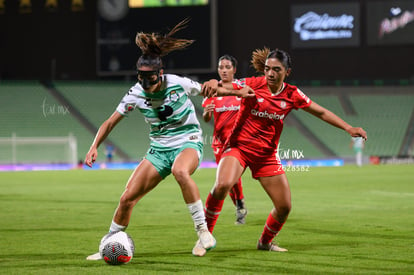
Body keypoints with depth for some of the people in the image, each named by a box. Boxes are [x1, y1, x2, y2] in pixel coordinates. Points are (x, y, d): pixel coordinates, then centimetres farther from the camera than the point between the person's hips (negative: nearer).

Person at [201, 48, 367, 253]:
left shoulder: (292, 95, -1)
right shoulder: (253, 85, -11)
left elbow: (321, 112, 7)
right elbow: (223, 90, -19)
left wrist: (348, 128, 0)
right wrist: (213, 85, -44)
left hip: (267, 154, 4)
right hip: (239, 146, -4)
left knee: (284, 206, 1)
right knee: (222, 185, -31)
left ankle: (265, 242, 29)